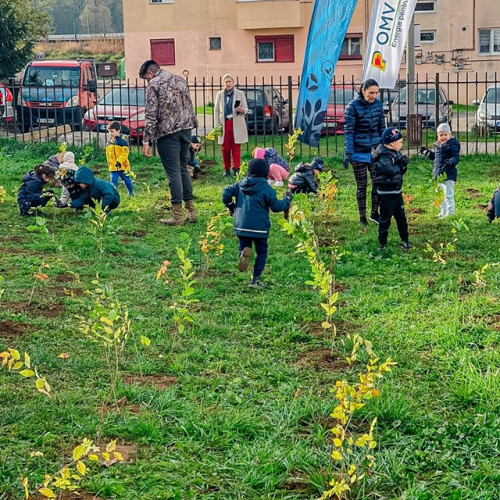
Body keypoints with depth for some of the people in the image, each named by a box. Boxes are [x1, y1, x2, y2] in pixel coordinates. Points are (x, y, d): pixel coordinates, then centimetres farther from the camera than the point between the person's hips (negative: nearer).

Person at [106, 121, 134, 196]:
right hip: (113, 167, 4)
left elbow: (125, 153, -17)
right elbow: (108, 155, 15)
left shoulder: (123, 141, -11)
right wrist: (109, 162, 8)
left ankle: (131, 192, 29)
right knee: (113, 181, -5)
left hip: (122, 165, -4)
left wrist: (119, 161, -24)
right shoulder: (109, 142, 7)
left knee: (127, 180, 13)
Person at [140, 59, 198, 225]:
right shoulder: (180, 79, 15)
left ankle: (177, 215, -1)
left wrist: (146, 140, -11)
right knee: (183, 169, 15)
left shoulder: (154, 85, -6)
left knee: (173, 172, -3)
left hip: (168, 132, -7)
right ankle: (191, 211, 16)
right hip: (186, 129, 7)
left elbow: (151, 115, -12)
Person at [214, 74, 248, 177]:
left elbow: (246, 109, 7)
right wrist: (216, 125, 2)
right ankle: (227, 169, 11)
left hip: (237, 124, -2)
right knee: (225, 148, 2)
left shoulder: (240, 94, 4)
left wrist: (242, 110, -18)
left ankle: (236, 168, -5)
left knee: (236, 147, -4)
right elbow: (216, 110, 11)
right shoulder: (219, 95, 9)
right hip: (224, 124, 2)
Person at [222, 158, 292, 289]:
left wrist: (231, 207, 19)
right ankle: (255, 279, 7)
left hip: (241, 226, 4)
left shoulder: (241, 184, 2)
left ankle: (243, 251, -23)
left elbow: (226, 193, 3)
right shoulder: (266, 188, -12)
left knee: (244, 246, 16)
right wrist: (287, 199, 10)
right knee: (262, 252, 11)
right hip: (259, 228, -4)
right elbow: (276, 206, -8)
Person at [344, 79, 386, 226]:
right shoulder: (353, 106, -12)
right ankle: (362, 218, 15)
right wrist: (348, 153, -17)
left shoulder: (378, 104, 3)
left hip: (375, 151, 4)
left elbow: (382, 127, 12)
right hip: (359, 152, -4)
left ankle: (374, 213, 19)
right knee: (361, 185, 4)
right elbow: (348, 131, -12)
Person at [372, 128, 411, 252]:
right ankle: (382, 243, 11)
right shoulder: (383, 157, -20)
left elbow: (401, 171, 12)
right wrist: (401, 163, -20)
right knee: (385, 219, 1)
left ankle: (405, 240, 25)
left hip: (397, 191, 8)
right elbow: (391, 170, -32)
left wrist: (403, 165, -8)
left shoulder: (396, 153, 8)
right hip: (386, 193, -8)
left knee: (401, 217, 14)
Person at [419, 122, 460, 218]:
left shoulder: (452, 145, -11)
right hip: (438, 174, 9)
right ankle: (443, 212, 29)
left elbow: (456, 158, -19)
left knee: (448, 195, -10)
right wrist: (426, 152, 33)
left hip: (448, 175, -9)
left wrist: (450, 162, -38)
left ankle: (450, 212, -6)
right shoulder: (438, 145, 14)